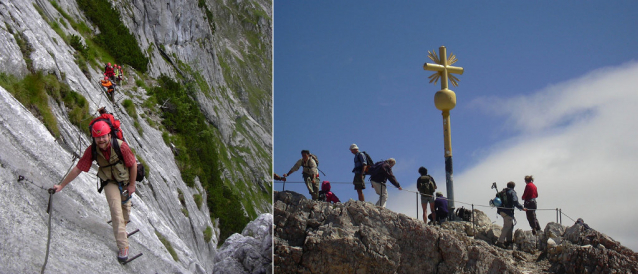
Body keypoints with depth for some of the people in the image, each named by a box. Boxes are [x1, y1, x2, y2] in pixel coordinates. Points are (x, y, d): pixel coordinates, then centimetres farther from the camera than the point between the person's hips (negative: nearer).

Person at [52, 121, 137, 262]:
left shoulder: (121, 146, -30)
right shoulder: (92, 150, -23)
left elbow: (133, 165, -17)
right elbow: (78, 169, -16)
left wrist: (132, 185, -9)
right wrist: (61, 185, -14)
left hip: (125, 180, 0)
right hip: (110, 182, 0)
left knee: (125, 206, 17)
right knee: (116, 211, -14)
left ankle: (122, 227, 50)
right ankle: (123, 246, -11)